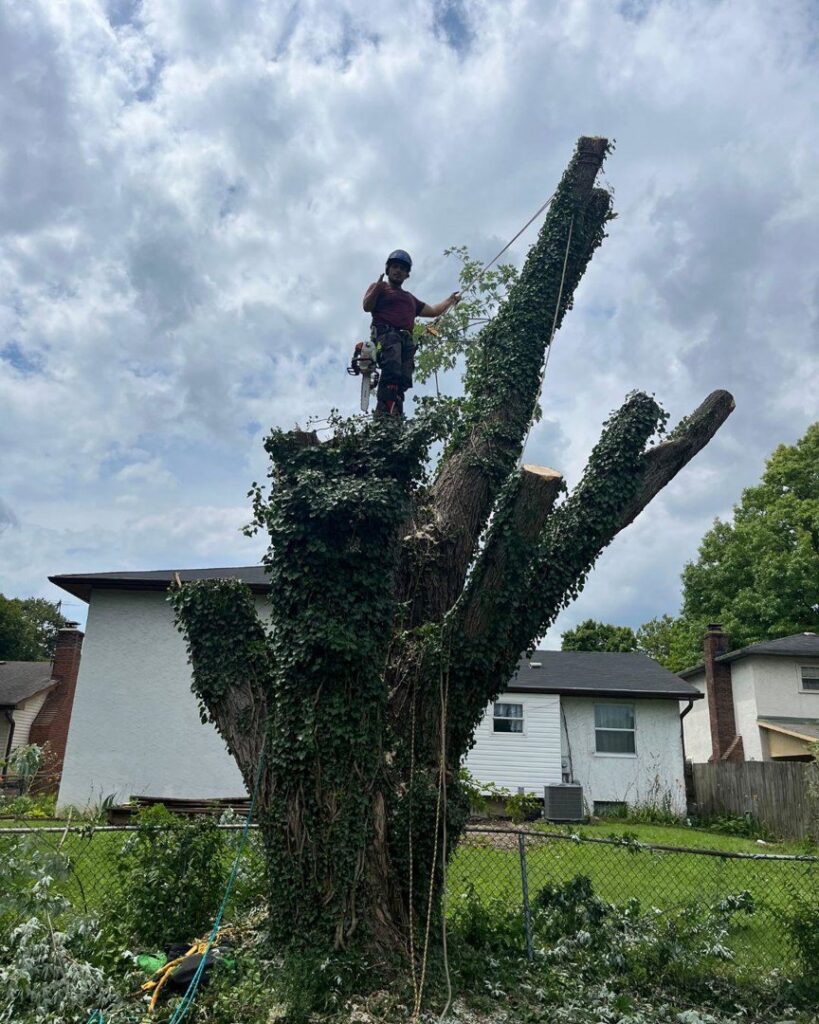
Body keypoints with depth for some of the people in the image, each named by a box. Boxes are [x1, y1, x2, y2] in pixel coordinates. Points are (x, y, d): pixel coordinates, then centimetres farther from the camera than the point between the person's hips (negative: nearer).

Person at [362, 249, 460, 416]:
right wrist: (377, 288, -11)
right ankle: (384, 412, -44)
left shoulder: (410, 298, 38)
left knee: (404, 379, -16)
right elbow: (367, 307, 4)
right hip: (386, 333, -6)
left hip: (407, 339, 6)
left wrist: (451, 299, 44)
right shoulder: (379, 287, 21)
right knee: (392, 370, -32)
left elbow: (433, 311, 41)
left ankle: (396, 415, -29)